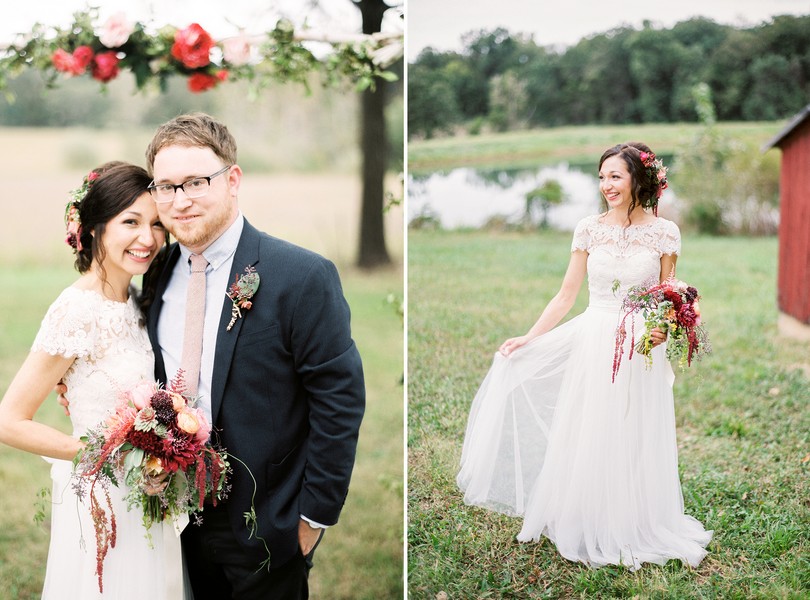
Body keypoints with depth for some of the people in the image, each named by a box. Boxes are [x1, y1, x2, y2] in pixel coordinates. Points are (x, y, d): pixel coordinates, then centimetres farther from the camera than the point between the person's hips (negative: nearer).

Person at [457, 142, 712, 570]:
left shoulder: (664, 233, -2)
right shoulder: (589, 229, 2)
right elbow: (565, 296, 5)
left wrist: (663, 329, -16)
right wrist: (527, 339, 1)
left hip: (641, 353, -1)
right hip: (592, 346, 1)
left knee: (635, 444, 7)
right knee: (587, 441, 8)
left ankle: (633, 531, 26)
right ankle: (586, 529, 25)